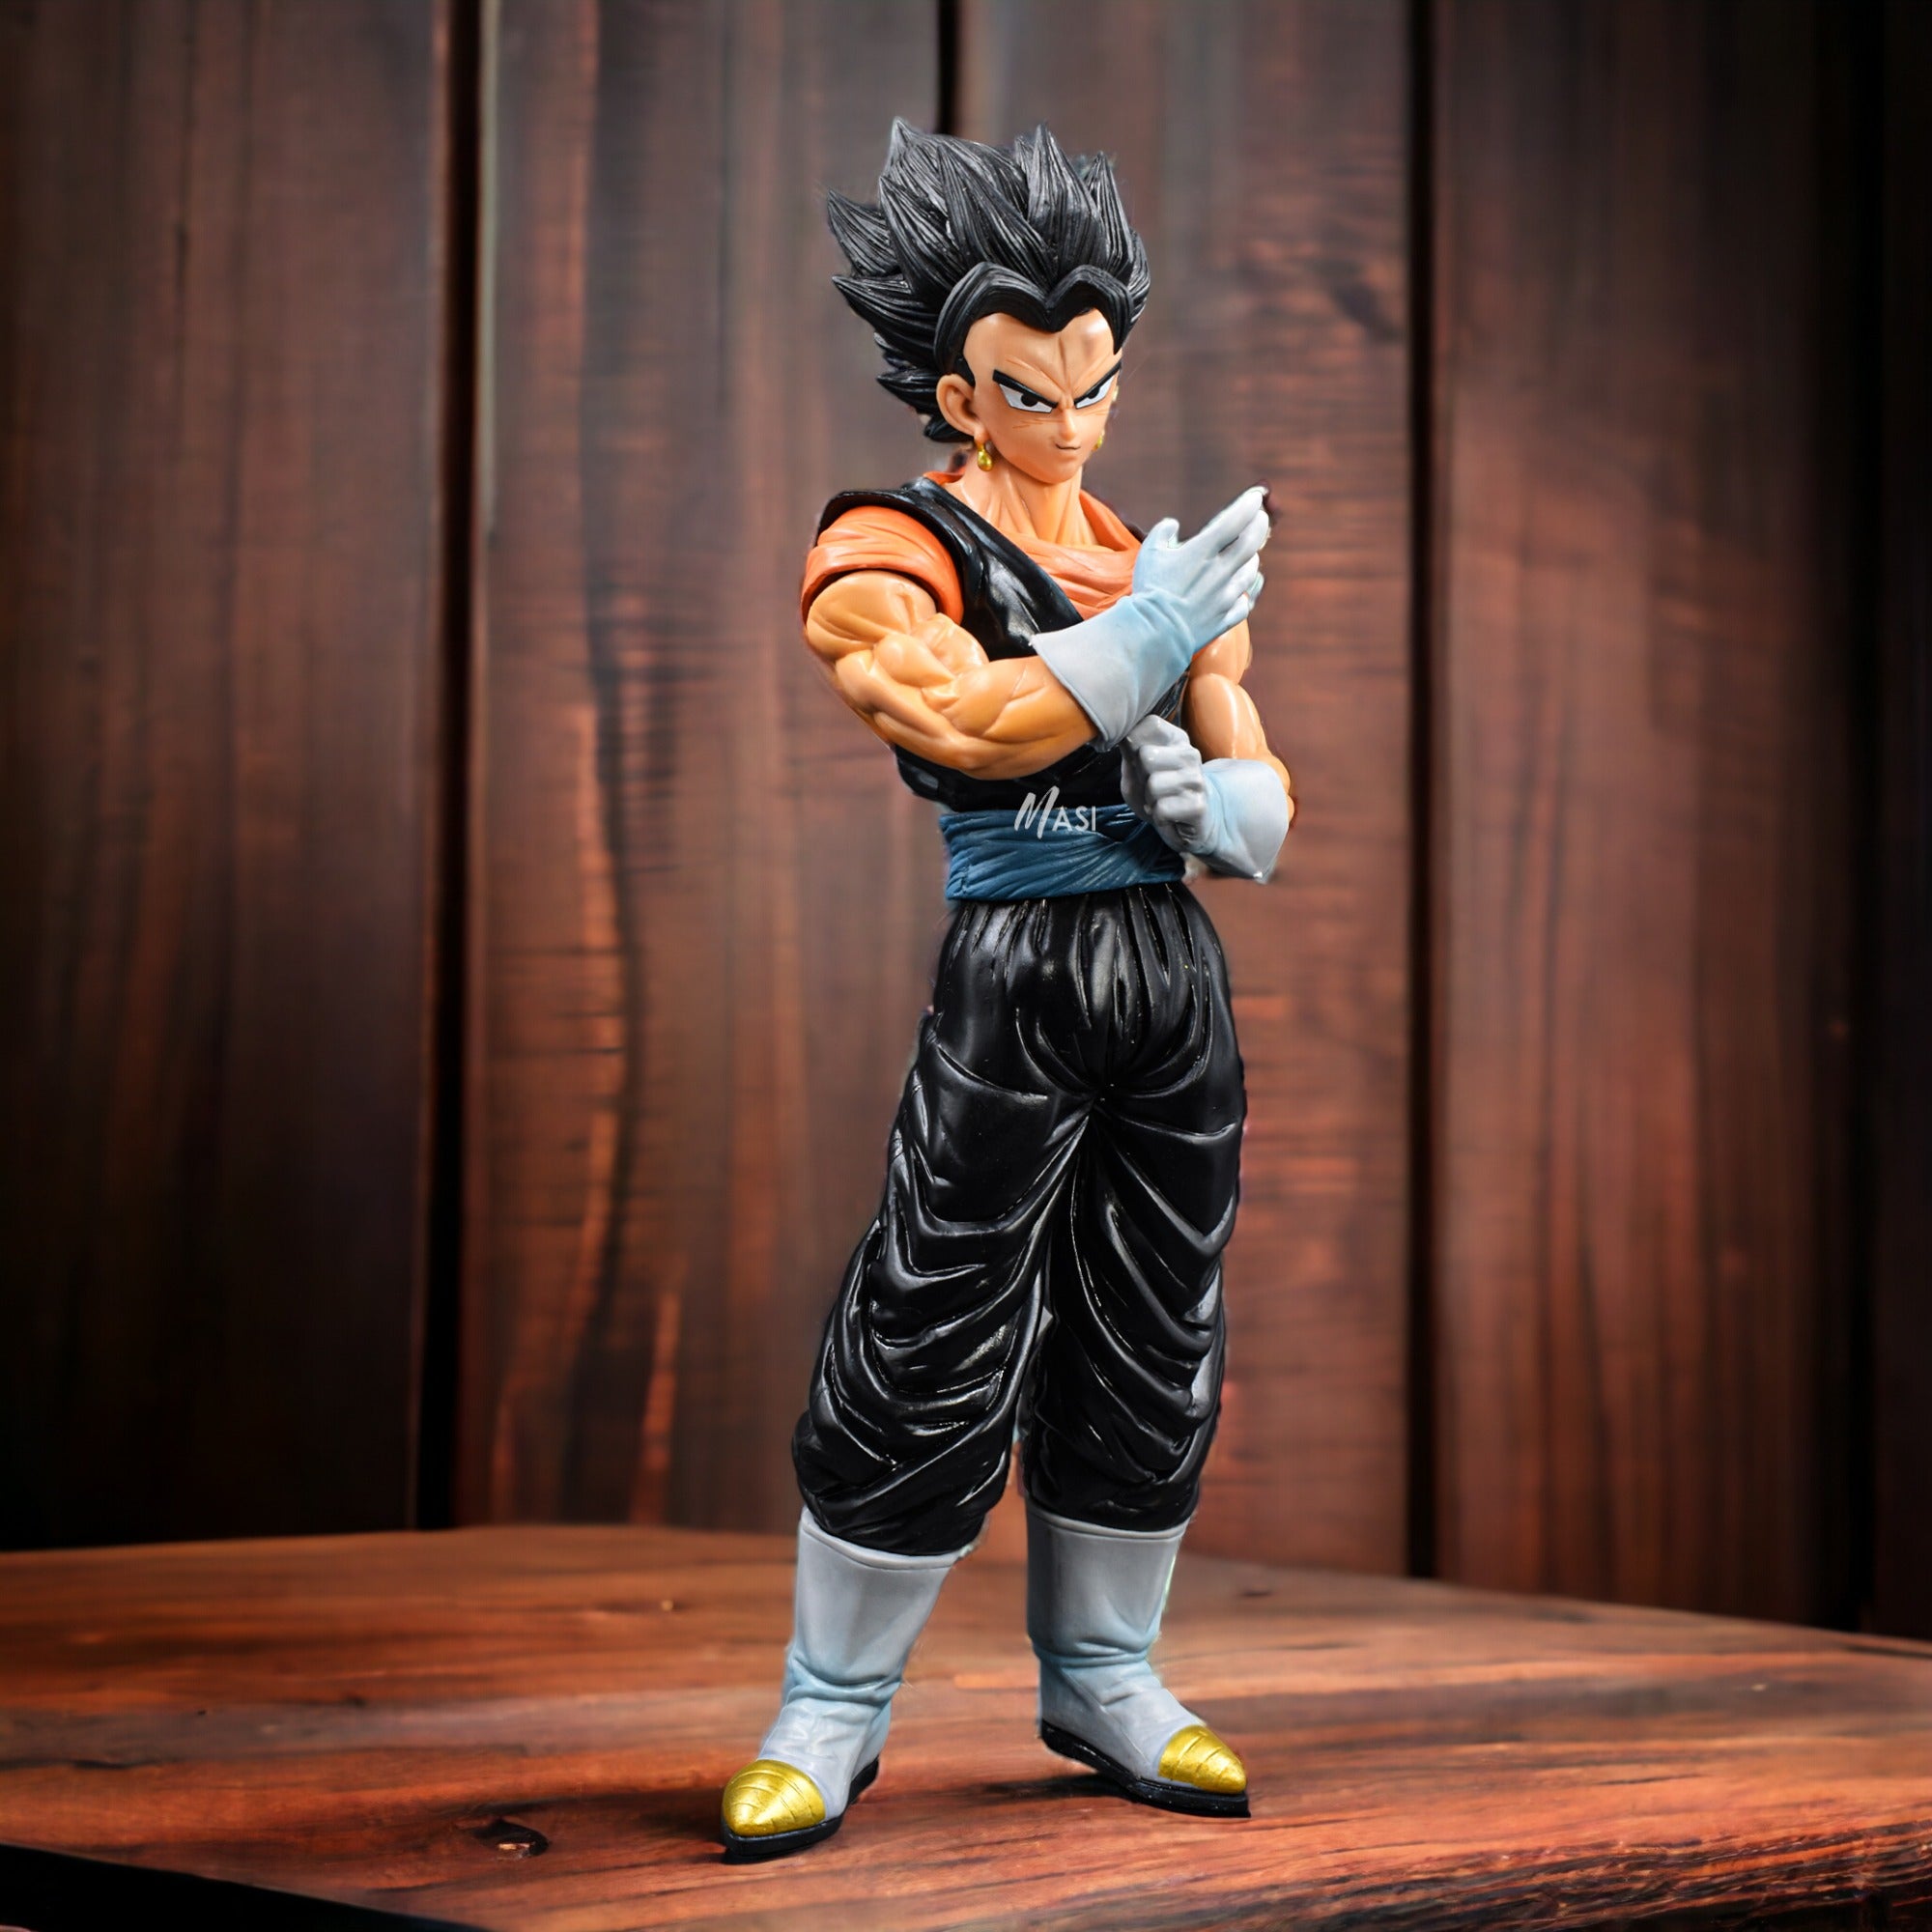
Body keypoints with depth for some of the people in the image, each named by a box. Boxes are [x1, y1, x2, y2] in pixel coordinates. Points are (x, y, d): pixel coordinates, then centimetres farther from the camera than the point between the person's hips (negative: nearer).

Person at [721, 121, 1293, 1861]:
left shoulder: (1172, 566, 16)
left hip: (1175, 978, 6)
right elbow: (966, 721, -20)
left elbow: (1264, 803, 13)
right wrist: (1137, 645, -20)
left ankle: (1100, 1682, 25)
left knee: (1150, 1350, 10)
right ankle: (833, 1711, 9)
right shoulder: (889, 556, -1)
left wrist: (1212, 799, -8)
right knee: (931, 1357, -4)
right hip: (1004, 979, -6)